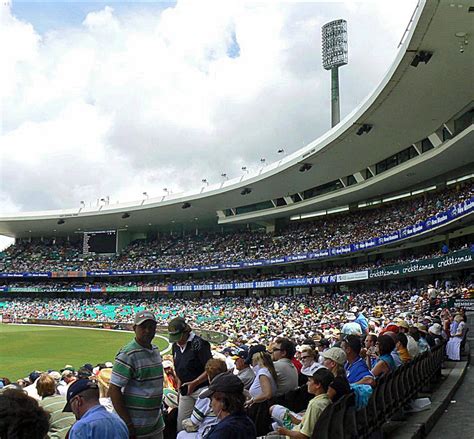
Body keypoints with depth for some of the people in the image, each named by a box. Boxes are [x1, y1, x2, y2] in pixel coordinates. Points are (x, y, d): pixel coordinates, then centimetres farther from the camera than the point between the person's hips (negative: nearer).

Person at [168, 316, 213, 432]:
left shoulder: (199, 343, -15)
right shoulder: (175, 345, 8)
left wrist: (194, 383, -20)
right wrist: (179, 383, 10)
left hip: (202, 388, -7)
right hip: (185, 390, 7)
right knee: (181, 426, 10)